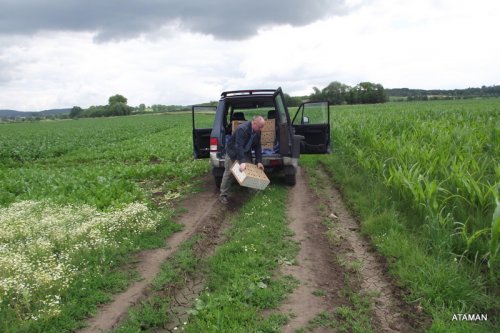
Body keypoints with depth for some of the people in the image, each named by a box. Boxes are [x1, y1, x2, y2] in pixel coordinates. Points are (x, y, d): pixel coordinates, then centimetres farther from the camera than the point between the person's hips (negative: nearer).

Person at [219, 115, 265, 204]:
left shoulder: (257, 131, -11)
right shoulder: (242, 129, -34)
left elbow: (257, 147, -5)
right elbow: (239, 146, -39)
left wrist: (259, 161, -12)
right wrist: (242, 162, -46)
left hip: (245, 152, 7)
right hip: (233, 151, -7)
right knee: (229, 173, -6)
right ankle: (223, 195, 0)